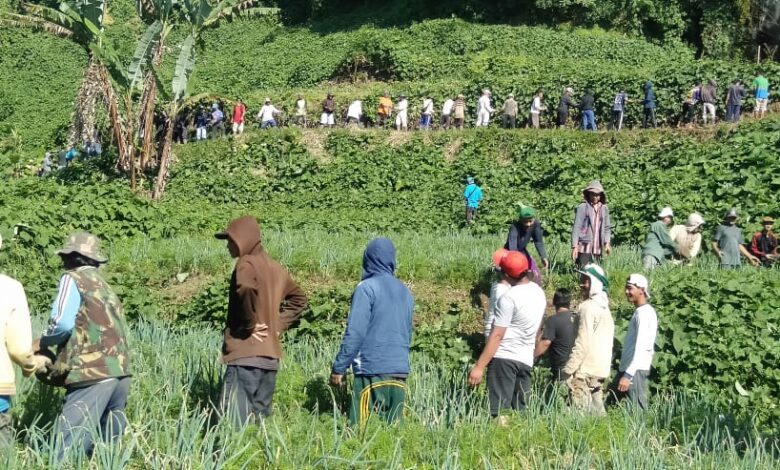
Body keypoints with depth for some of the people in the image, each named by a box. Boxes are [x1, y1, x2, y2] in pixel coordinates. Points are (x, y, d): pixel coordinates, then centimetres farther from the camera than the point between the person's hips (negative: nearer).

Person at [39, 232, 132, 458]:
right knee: (110, 442, 13)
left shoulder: (74, 278, 2)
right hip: (121, 372, 8)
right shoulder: (103, 284, 24)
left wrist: (42, 344, 9)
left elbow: (63, 324, -11)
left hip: (95, 373, -8)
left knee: (69, 448, -10)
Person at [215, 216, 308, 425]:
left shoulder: (247, 263, -9)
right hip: (271, 355, 8)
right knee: (260, 417, 14)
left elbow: (245, 289, -32)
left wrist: (249, 324, -18)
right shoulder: (274, 267, 15)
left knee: (234, 421, -10)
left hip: (245, 355, -8)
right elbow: (298, 299, 26)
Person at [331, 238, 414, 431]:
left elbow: (355, 333, -12)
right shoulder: (405, 292, 13)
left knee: (362, 429, -5)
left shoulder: (367, 288, -7)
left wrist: (338, 368, -7)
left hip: (372, 372, -6)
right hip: (400, 372, 6)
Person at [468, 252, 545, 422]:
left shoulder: (509, 298, -15)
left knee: (499, 412, -7)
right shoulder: (539, 292, 10)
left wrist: (479, 366, -16)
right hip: (526, 360, 8)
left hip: (504, 357, -8)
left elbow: (496, 335, -17)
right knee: (520, 412, 10)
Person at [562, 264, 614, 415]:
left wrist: (568, 370, -15)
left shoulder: (588, 307, -12)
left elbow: (582, 343, -18)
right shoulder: (604, 307, 16)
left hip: (585, 371, -9)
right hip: (600, 369, 9)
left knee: (580, 414, -10)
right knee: (596, 412, 12)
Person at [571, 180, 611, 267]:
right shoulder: (582, 207, -3)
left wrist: (607, 243, 3)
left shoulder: (604, 209, 11)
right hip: (585, 248, -5)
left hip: (598, 249, 5)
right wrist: (574, 247, -10)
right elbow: (576, 228, -4)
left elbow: (607, 228, 17)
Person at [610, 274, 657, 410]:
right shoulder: (639, 312, 16)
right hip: (626, 368, 10)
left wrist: (628, 375, -25)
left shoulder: (644, 313, -14)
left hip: (635, 371, -10)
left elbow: (641, 347, -21)